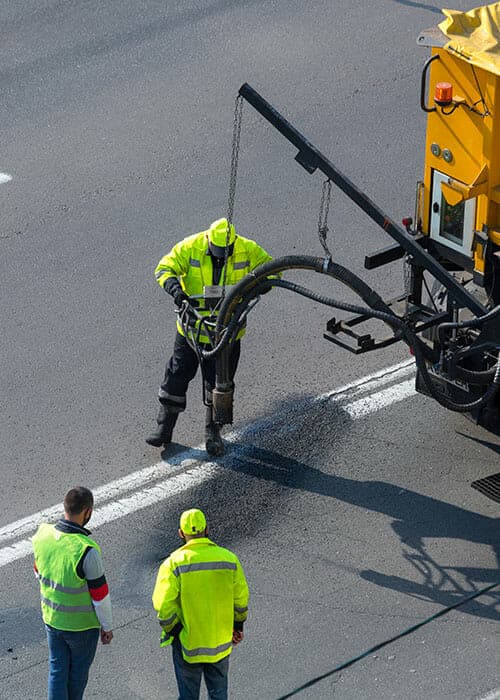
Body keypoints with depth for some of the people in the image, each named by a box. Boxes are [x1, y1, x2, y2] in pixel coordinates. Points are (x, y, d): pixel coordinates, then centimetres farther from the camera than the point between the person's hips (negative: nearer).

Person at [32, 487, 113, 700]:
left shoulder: (43, 535, -14)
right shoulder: (87, 551, -32)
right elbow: (100, 595, -22)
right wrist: (107, 626, -6)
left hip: (52, 617, 5)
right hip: (82, 624, -5)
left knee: (58, 668, 19)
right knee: (79, 668, 20)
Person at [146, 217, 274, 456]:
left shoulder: (247, 250, -12)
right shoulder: (190, 247, -15)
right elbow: (164, 268, -14)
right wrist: (173, 286, -36)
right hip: (192, 326, 0)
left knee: (219, 382, 8)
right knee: (177, 375, 8)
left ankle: (213, 432, 26)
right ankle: (164, 427, 21)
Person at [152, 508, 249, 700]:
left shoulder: (174, 563, -15)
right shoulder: (229, 559, -6)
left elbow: (163, 604, -19)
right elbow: (241, 599, 1)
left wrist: (170, 629, -4)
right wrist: (238, 626, 15)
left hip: (188, 641, -2)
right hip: (221, 641, 2)